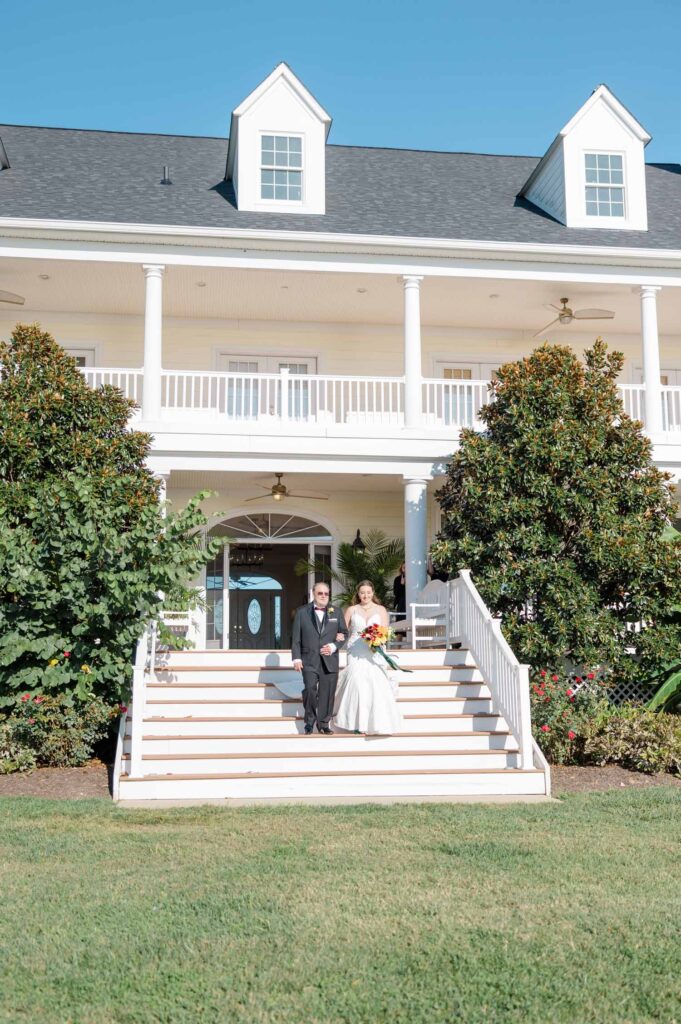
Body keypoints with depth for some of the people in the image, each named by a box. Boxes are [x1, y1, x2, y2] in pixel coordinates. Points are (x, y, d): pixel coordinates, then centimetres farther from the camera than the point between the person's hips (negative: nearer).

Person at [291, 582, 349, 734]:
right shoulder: (302, 612, 7)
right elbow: (296, 638, 4)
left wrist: (334, 646, -6)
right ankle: (310, 721, 5)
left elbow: (345, 633, 12)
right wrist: (296, 658, -4)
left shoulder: (336, 612, 12)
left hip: (330, 661, 2)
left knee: (327, 693, 1)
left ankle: (323, 723, 14)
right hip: (309, 661, -2)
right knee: (310, 690, -14)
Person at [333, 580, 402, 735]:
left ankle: (380, 724, -4)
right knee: (357, 684, -12)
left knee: (377, 686, -10)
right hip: (356, 653, 0)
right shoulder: (352, 610, 12)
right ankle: (358, 723, -4)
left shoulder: (380, 610, 11)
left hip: (375, 653, 0)